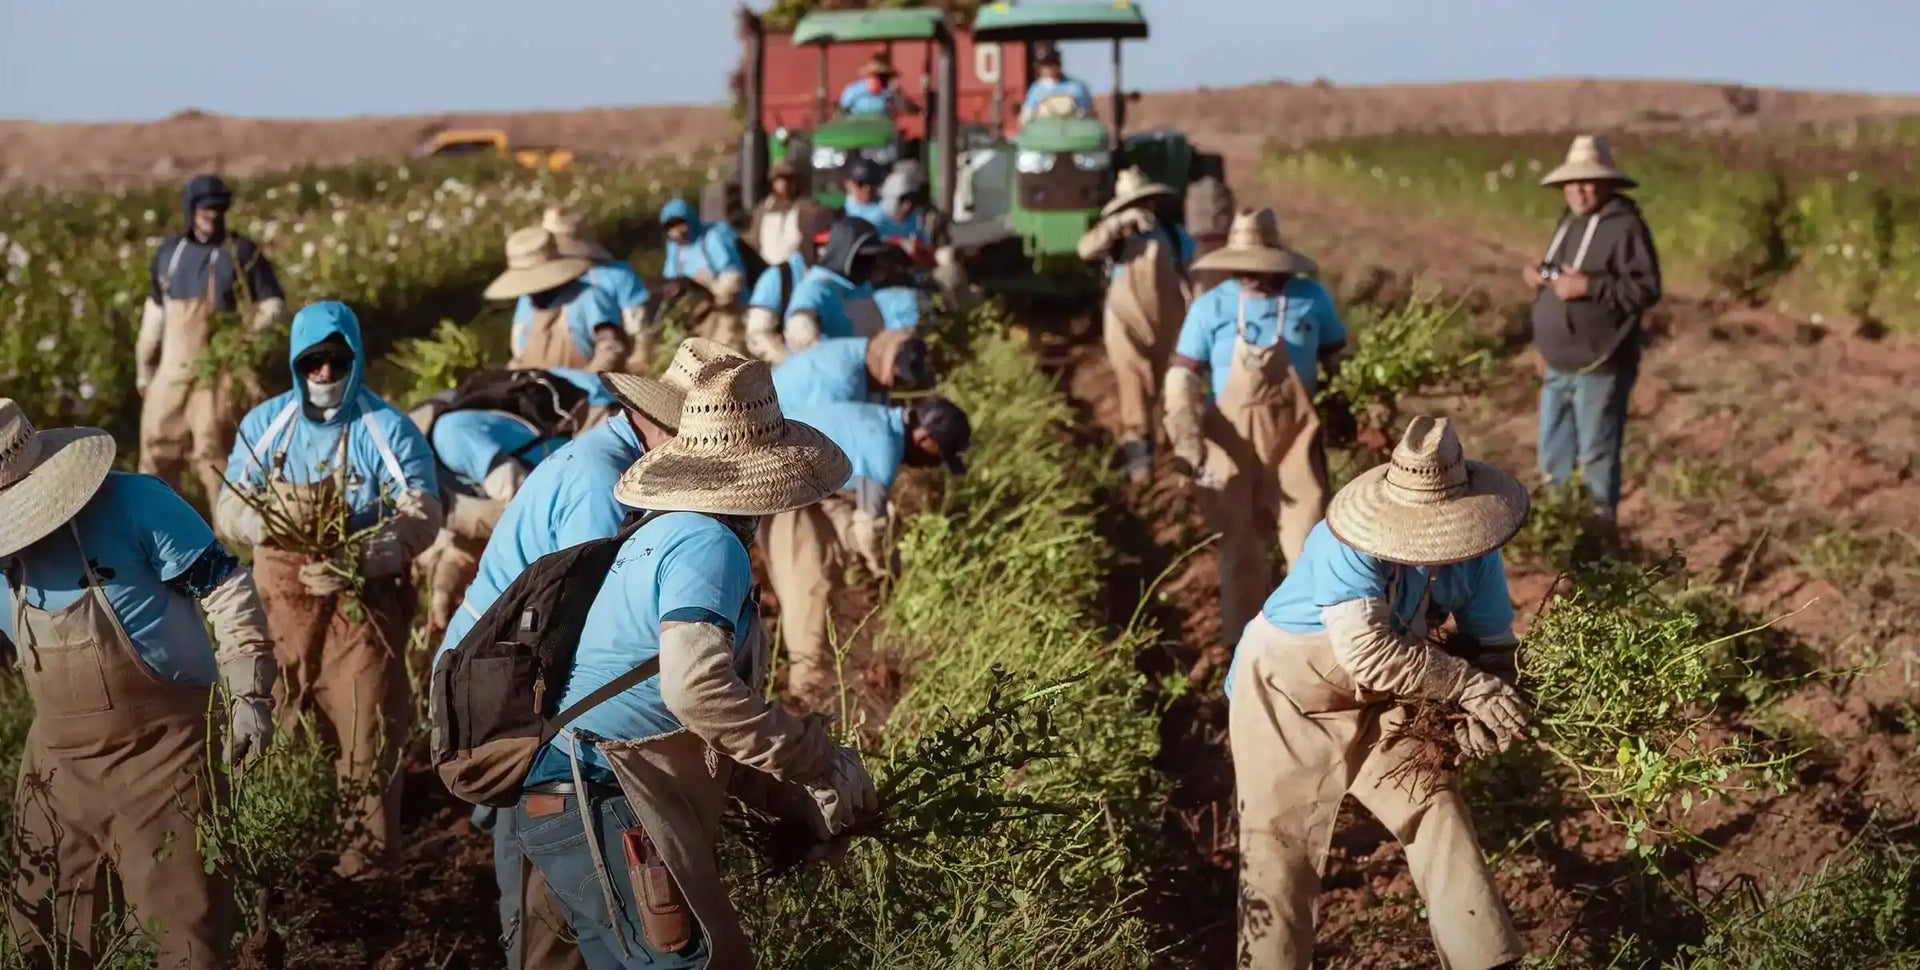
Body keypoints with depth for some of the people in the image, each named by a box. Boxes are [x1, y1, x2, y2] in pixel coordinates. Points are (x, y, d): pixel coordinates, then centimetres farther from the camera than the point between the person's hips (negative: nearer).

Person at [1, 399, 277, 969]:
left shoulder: (136, 505, -15)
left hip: (159, 751, -6)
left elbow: (227, 590, -12)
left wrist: (249, 694, -16)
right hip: (57, 760, 6)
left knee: (184, 917, -2)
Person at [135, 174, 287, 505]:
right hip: (172, 368, 5)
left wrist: (243, 331, -17)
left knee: (212, 451, -6)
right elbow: (155, 311, 18)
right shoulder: (169, 251, 10)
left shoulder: (243, 253, -5)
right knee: (157, 447, 10)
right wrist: (144, 366, 19)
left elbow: (275, 304, -1)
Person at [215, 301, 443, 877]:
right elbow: (230, 505, 4)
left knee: (365, 721, -3)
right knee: (277, 716, 11)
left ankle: (371, 843, 6)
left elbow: (422, 516, -15)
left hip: (364, 599, -3)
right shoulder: (265, 424, 3)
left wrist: (359, 560, -31)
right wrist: (265, 522, -21)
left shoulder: (389, 430, -8)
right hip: (281, 594, 4)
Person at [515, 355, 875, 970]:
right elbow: (696, 688, -29)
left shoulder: (666, 532, 19)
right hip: (600, 808, -10)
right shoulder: (707, 543, -13)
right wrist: (820, 764, -21)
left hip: (579, 804, 10)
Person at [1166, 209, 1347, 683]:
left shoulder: (1312, 299, -7)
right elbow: (1182, 376, -9)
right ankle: (1237, 639, 31)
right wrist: (1186, 438, -21)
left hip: (1295, 437, 0)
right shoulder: (1211, 307, -9)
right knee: (1240, 545, 15)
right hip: (1233, 441, 1)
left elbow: (1339, 363, 8)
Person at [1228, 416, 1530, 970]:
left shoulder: (1473, 553, -15)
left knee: (1434, 807, -2)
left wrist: (1481, 715, -23)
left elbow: (1492, 644, -4)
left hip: (1378, 700, 5)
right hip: (1287, 693, -5)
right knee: (1280, 844, -1)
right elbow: (1369, 653, -42)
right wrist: (1470, 685, -36)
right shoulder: (1349, 544, -35)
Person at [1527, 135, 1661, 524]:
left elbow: (1646, 289, -20)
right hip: (1558, 365, 9)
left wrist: (1589, 286, -26)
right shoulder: (1567, 222, 14)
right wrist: (1541, 277, 4)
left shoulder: (1625, 225, -14)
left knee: (1596, 457, -1)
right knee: (1553, 457, 17)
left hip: (1598, 367, -9)